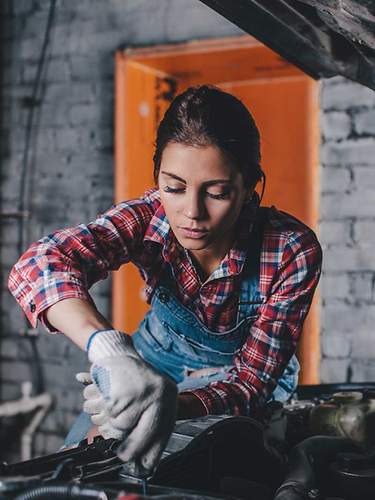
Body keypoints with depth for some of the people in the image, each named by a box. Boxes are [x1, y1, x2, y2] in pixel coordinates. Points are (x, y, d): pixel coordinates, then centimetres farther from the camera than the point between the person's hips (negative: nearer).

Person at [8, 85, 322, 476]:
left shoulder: (293, 253, -30)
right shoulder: (151, 216, -28)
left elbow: (252, 381, -27)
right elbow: (40, 265, -44)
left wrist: (171, 405, -49)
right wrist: (110, 351, -63)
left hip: (240, 390, -1)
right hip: (150, 369, 2)